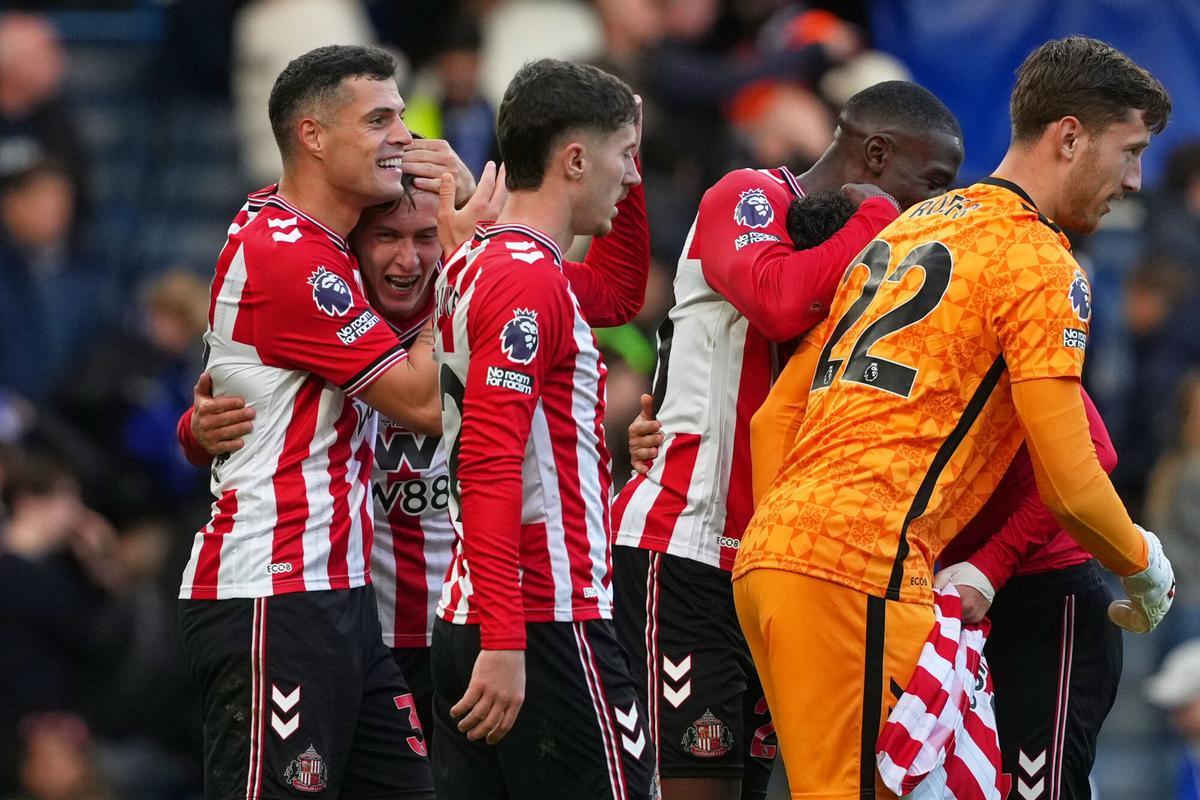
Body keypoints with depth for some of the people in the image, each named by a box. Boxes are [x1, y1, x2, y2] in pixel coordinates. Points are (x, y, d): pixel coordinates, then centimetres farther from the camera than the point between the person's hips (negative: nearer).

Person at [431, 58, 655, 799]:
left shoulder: (478, 266, 15)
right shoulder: (529, 280, -13)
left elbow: (622, 296, 35)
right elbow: (490, 470, -21)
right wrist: (503, 643, -24)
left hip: (470, 620, 9)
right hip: (546, 626, -9)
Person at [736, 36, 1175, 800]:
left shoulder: (903, 232, 24)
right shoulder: (1039, 261, -2)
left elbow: (775, 418, 23)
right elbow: (1068, 484, -5)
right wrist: (1144, 565, 13)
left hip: (771, 557, 9)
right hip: (861, 565, -9)